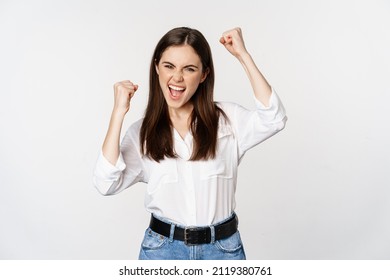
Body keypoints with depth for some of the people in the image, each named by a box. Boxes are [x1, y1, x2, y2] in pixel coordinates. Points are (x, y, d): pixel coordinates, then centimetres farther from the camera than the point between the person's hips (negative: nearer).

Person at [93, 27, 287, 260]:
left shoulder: (228, 119, -3)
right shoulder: (142, 132, -1)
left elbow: (274, 119, -21)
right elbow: (107, 183, -13)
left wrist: (243, 56, -17)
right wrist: (119, 111, -15)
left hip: (223, 247, 0)